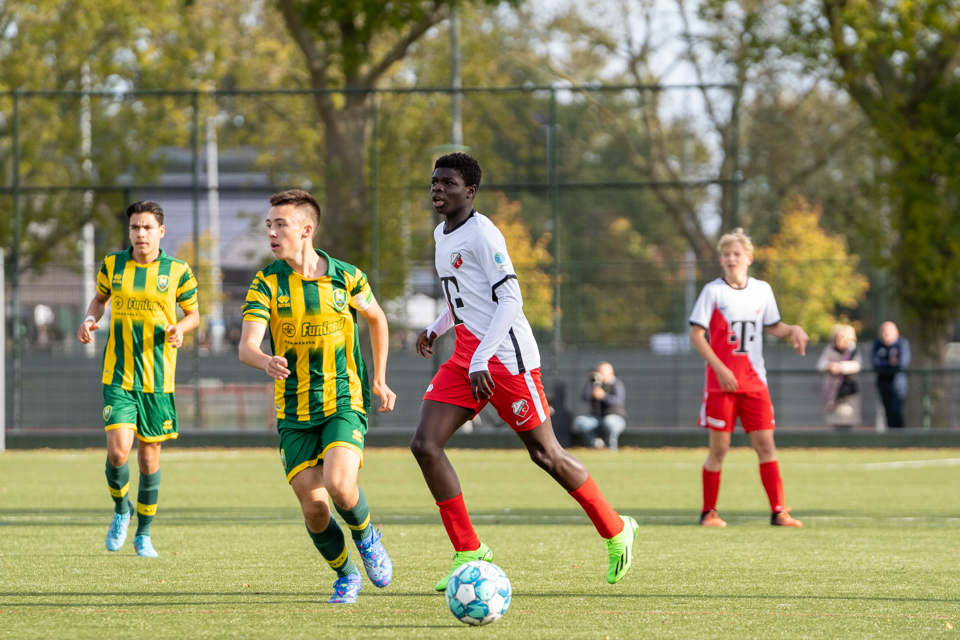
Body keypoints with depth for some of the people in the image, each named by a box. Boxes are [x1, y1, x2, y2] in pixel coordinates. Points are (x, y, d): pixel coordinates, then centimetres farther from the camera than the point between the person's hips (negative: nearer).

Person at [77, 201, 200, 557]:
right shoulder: (112, 266, 2)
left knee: (149, 457, 6)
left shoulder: (177, 271, -1)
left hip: (158, 380, 0)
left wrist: (180, 328, -11)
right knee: (118, 451, -16)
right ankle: (121, 509, 14)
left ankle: (143, 534, 23)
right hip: (118, 377, 0)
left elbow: (193, 313, 11)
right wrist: (90, 320, -1)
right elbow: (100, 298, 20)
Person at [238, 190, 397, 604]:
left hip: (343, 402, -1)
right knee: (313, 508, -6)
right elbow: (246, 347, -16)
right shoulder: (266, 283, -4)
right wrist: (267, 362, -39)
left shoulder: (346, 278, -3)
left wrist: (379, 380, 17)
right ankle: (345, 575, 20)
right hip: (294, 412, 1)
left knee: (338, 484, -25)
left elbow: (376, 318, 18)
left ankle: (365, 536, 8)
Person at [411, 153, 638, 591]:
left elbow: (510, 299, -18)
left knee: (545, 454, -1)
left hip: (507, 357, -8)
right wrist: (436, 328, 21)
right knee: (425, 444, -7)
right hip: (465, 357, 9)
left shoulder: (481, 233, -13)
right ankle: (468, 552, -2)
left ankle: (616, 532, 18)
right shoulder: (442, 235, 15)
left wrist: (481, 359, -23)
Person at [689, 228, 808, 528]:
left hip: (754, 382, 3)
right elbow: (696, 335, -6)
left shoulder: (762, 290, 8)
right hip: (721, 381, -3)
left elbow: (773, 326, 21)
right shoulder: (713, 291, -4)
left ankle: (778, 511, 0)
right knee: (719, 447, -2)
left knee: (765, 444, -2)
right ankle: (708, 512, 10)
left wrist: (793, 330, -2)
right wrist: (720, 368, -15)